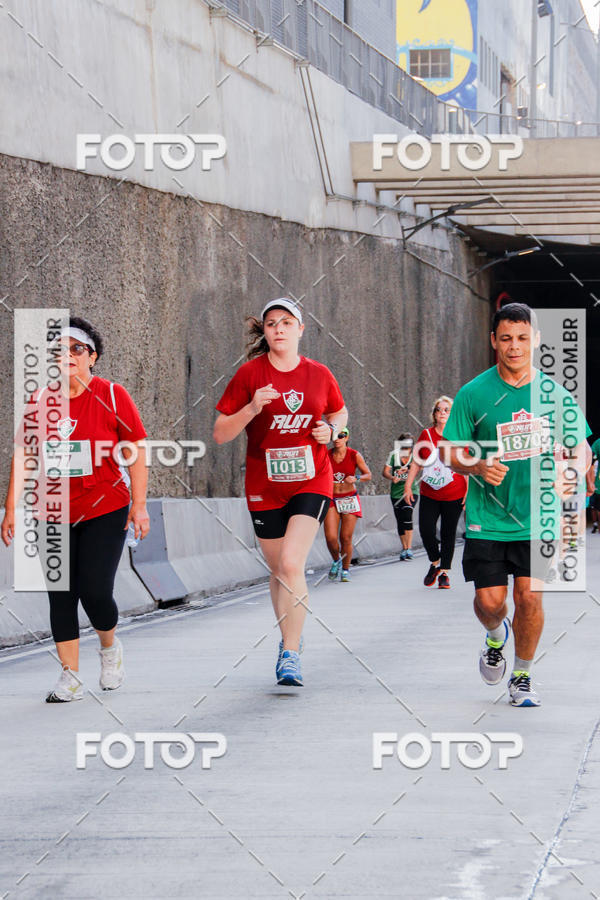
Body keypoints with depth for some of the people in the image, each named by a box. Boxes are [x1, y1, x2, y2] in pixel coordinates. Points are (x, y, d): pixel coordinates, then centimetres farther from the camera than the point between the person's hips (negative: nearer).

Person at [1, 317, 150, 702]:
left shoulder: (112, 396, -6)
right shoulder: (40, 401, 3)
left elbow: (136, 452, -3)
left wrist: (139, 505, -7)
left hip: (105, 511, -3)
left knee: (95, 592, -10)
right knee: (60, 596, 3)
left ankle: (110, 646, 22)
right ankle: (71, 677, 12)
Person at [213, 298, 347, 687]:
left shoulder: (319, 374, 0)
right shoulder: (250, 374, -4)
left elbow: (339, 413, 20)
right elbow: (220, 433, -4)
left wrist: (331, 429, -2)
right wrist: (252, 408, -20)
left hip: (311, 482, -1)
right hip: (265, 487, 1)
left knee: (291, 564, -17)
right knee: (279, 571, 10)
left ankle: (291, 654, -12)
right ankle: (290, 639, 33)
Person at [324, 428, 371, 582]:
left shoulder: (354, 455, -3)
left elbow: (368, 475, 0)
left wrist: (356, 478, -19)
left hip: (349, 500, -1)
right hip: (331, 500, 1)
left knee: (346, 538, -3)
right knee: (331, 538, -11)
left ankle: (345, 569, 16)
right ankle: (336, 561, 19)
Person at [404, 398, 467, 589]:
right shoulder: (426, 435, 4)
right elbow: (416, 463, 11)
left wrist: (469, 492, -5)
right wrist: (408, 486, 6)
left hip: (454, 496, -2)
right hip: (429, 494, 2)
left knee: (448, 534, 3)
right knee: (426, 530, -6)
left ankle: (444, 573, 14)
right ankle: (435, 564, 19)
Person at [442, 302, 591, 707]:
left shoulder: (555, 395, 2)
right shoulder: (474, 394, -2)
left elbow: (582, 451, 9)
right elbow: (455, 454, 2)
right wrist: (478, 467, -19)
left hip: (538, 518, 0)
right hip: (487, 518, 0)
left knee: (529, 596, -8)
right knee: (490, 601, -3)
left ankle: (523, 676, 14)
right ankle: (496, 636, 35)